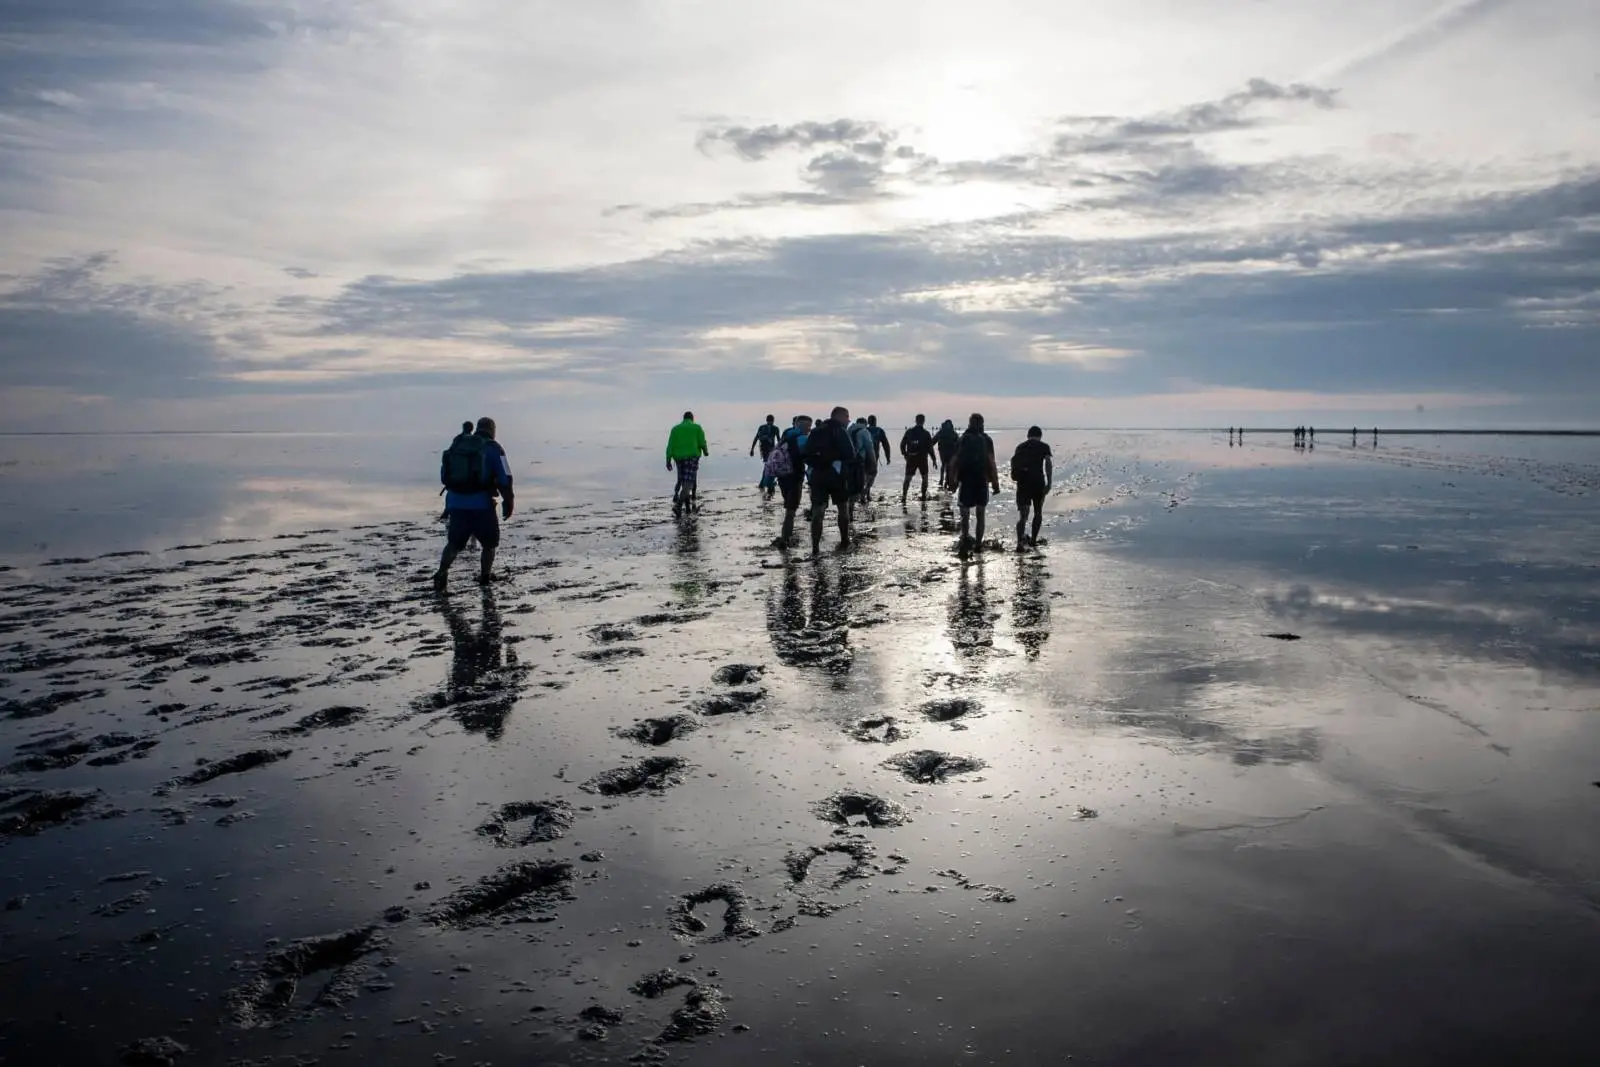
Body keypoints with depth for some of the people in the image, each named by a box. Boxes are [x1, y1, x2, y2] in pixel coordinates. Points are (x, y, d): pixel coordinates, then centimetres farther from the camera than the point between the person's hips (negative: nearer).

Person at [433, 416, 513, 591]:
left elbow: (444, 475, 16)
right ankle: (484, 577, 15)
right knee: (489, 543, 16)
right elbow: (504, 478, -7)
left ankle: (442, 573, -6)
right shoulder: (493, 448, -3)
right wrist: (508, 502, 3)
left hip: (455, 503, 4)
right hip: (481, 504, -4)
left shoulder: (457, 444, 12)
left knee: (453, 543, 12)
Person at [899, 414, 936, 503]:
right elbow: (930, 448, -6)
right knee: (925, 477, 14)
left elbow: (902, 444, 5)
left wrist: (904, 454, 20)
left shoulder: (909, 432, 1)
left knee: (907, 478, 2)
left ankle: (903, 496, -8)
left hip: (911, 458, 2)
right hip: (922, 458, -2)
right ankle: (924, 495, 14)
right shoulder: (926, 433, -6)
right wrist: (934, 459, 2)